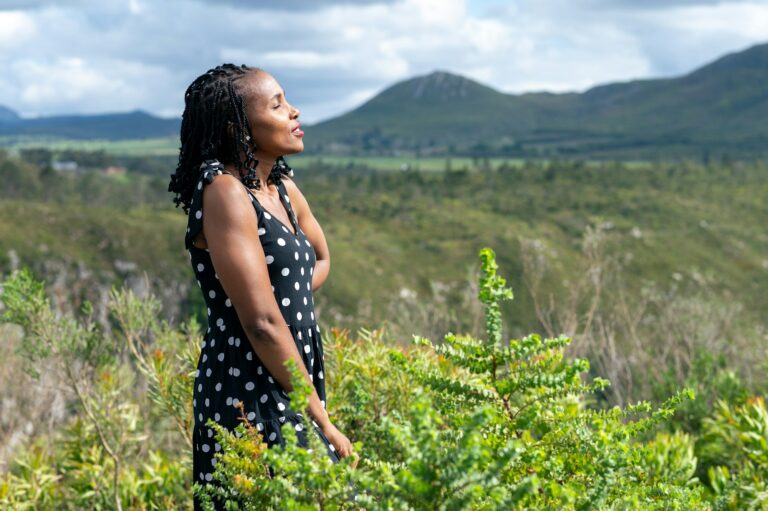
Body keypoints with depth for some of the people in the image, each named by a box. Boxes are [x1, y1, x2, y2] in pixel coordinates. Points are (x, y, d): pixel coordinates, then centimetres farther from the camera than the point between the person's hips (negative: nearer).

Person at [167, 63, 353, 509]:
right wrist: (321, 419, -15)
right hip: (249, 393, -9)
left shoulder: (281, 187, 10)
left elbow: (320, 259, 30)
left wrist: (292, 299, 8)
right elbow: (262, 323, -20)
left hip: (289, 386, 9)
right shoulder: (225, 191, -15)